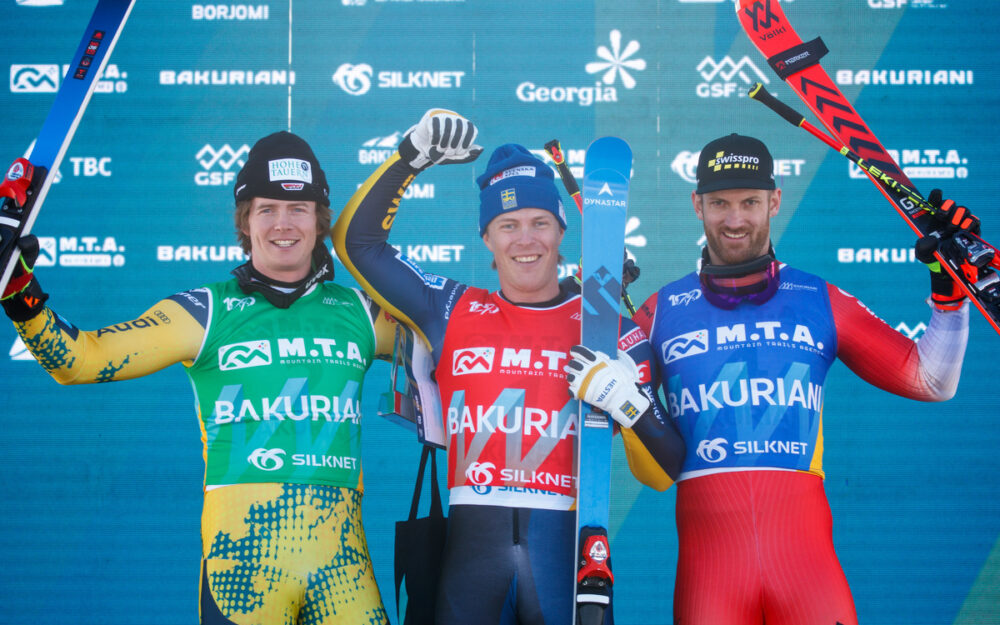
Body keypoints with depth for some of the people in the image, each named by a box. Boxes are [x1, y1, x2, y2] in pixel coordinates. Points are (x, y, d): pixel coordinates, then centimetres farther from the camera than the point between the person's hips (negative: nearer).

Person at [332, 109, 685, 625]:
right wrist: (411, 156, 5)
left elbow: (664, 473, 5)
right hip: (471, 542, 1)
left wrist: (632, 404, -14)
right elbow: (356, 240, 13)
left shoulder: (608, 327, 7)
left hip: (568, 543, -1)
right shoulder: (452, 312, 12)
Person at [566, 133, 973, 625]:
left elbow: (931, 381, 15)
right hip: (707, 546, 0)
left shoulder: (821, 302, 12)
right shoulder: (662, 311, 12)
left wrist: (948, 292, 5)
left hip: (804, 543, 0)